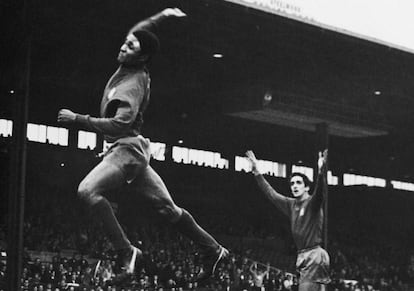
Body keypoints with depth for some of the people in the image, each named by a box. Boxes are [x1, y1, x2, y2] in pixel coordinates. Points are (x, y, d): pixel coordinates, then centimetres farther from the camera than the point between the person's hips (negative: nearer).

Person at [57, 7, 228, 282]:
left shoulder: (133, 84, -19)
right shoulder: (128, 67, 7)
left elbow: (120, 124, -30)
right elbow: (137, 33, 26)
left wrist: (77, 119, -29)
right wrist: (160, 17, 19)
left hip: (127, 148, -10)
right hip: (128, 149, 10)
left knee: (88, 190, -27)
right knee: (167, 207, 15)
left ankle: (126, 251, -24)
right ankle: (212, 249, 24)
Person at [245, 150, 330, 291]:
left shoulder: (313, 203, -5)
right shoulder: (291, 205, 16)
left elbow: (320, 190, -26)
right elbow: (271, 193, 24)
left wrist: (321, 172, -45)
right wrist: (257, 172, 24)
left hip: (315, 255, -7)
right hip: (302, 256, 7)